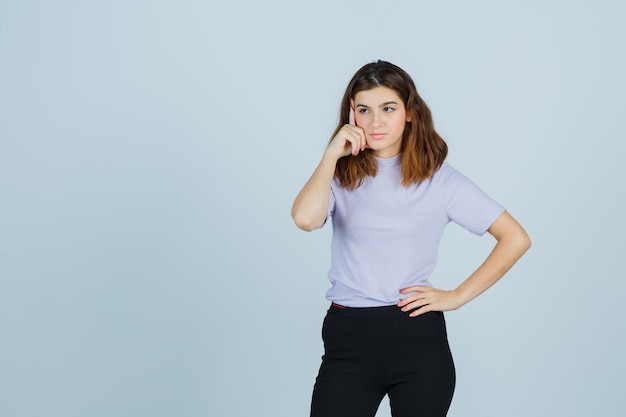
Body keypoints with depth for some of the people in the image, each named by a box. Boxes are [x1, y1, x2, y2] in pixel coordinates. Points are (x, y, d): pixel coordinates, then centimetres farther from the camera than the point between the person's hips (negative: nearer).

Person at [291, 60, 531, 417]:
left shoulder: (438, 177, 1)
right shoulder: (341, 174, 4)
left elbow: (516, 239, 1)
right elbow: (306, 218, -19)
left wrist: (458, 296, -4)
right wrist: (332, 154, -9)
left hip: (419, 337, 0)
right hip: (348, 338, 1)